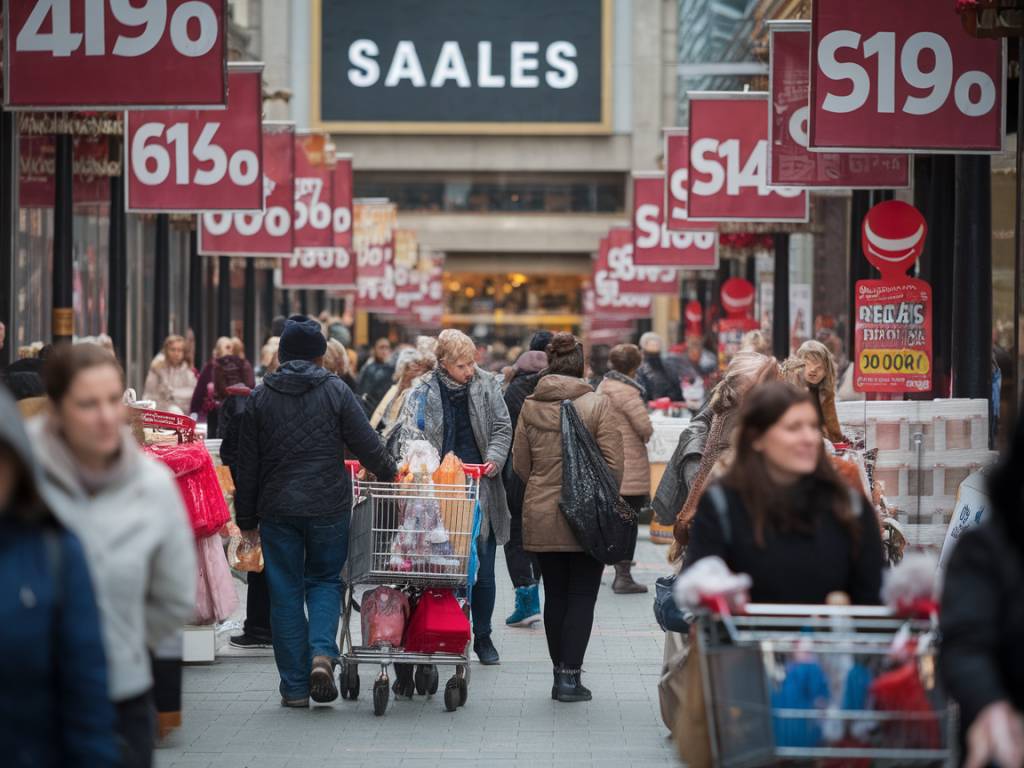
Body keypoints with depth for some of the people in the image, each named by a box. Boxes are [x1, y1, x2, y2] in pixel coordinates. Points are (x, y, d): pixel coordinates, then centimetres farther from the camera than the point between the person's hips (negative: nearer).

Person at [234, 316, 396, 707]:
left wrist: (247, 520, 12)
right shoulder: (336, 391, -2)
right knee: (325, 580, 15)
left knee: (285, 591, 6)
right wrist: (391, 475, 17)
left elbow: (247, 466, 6)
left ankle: (295, 686, 6)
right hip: (328, 507, -1)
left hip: (277, 509, 1)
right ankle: (322, 653, -10)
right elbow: (368, 446, -2)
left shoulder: (259, 398, 4)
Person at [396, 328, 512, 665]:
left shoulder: (487, 385, 4)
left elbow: (502, 428, 8)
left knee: (483, 571, 5)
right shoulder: (424, 392, -2)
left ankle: (482, 637, 19)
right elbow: (409, 435, -7)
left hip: (480, 490, 2)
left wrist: (494, 460, -10)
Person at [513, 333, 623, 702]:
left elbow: (520, 464, 6)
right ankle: (571, 675, -3)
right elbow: (614, 463, -9)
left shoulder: (530, 406, 1)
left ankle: (559, 672, 17)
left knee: (555, 595, 13)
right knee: (581, 596, 3)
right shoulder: (598, 404, -8)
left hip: (542, 516, 3)